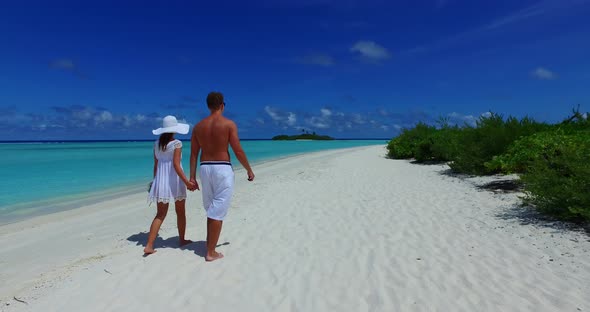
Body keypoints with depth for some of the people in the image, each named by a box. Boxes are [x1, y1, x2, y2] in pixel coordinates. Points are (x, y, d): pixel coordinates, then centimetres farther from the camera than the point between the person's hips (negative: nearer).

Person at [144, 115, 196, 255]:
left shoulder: (157, 144, 6)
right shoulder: (176, 143, -12)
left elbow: (156, 165, 10)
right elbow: (176, 165, -19)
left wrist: (155, 181, 20)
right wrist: (186, 181, -21)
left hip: (160, 181, 5)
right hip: (174, 181, -5)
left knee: (160, 214, 9)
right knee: (180, 212, 14)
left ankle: (149, 245, 1)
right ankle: (182, 239, 27)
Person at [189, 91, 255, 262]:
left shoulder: (198, 126, 7)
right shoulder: (229, 124, -7)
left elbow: (193, 154, 6)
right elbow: (238, 151, -9)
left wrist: (192, 176, 9)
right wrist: (249, 170, 2)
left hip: (205, 169, 5)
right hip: (223, 169, -5)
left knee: (211, 209, 19)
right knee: (218, 211, 0)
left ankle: (210, 245, 27)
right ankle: (211, 252, 4)